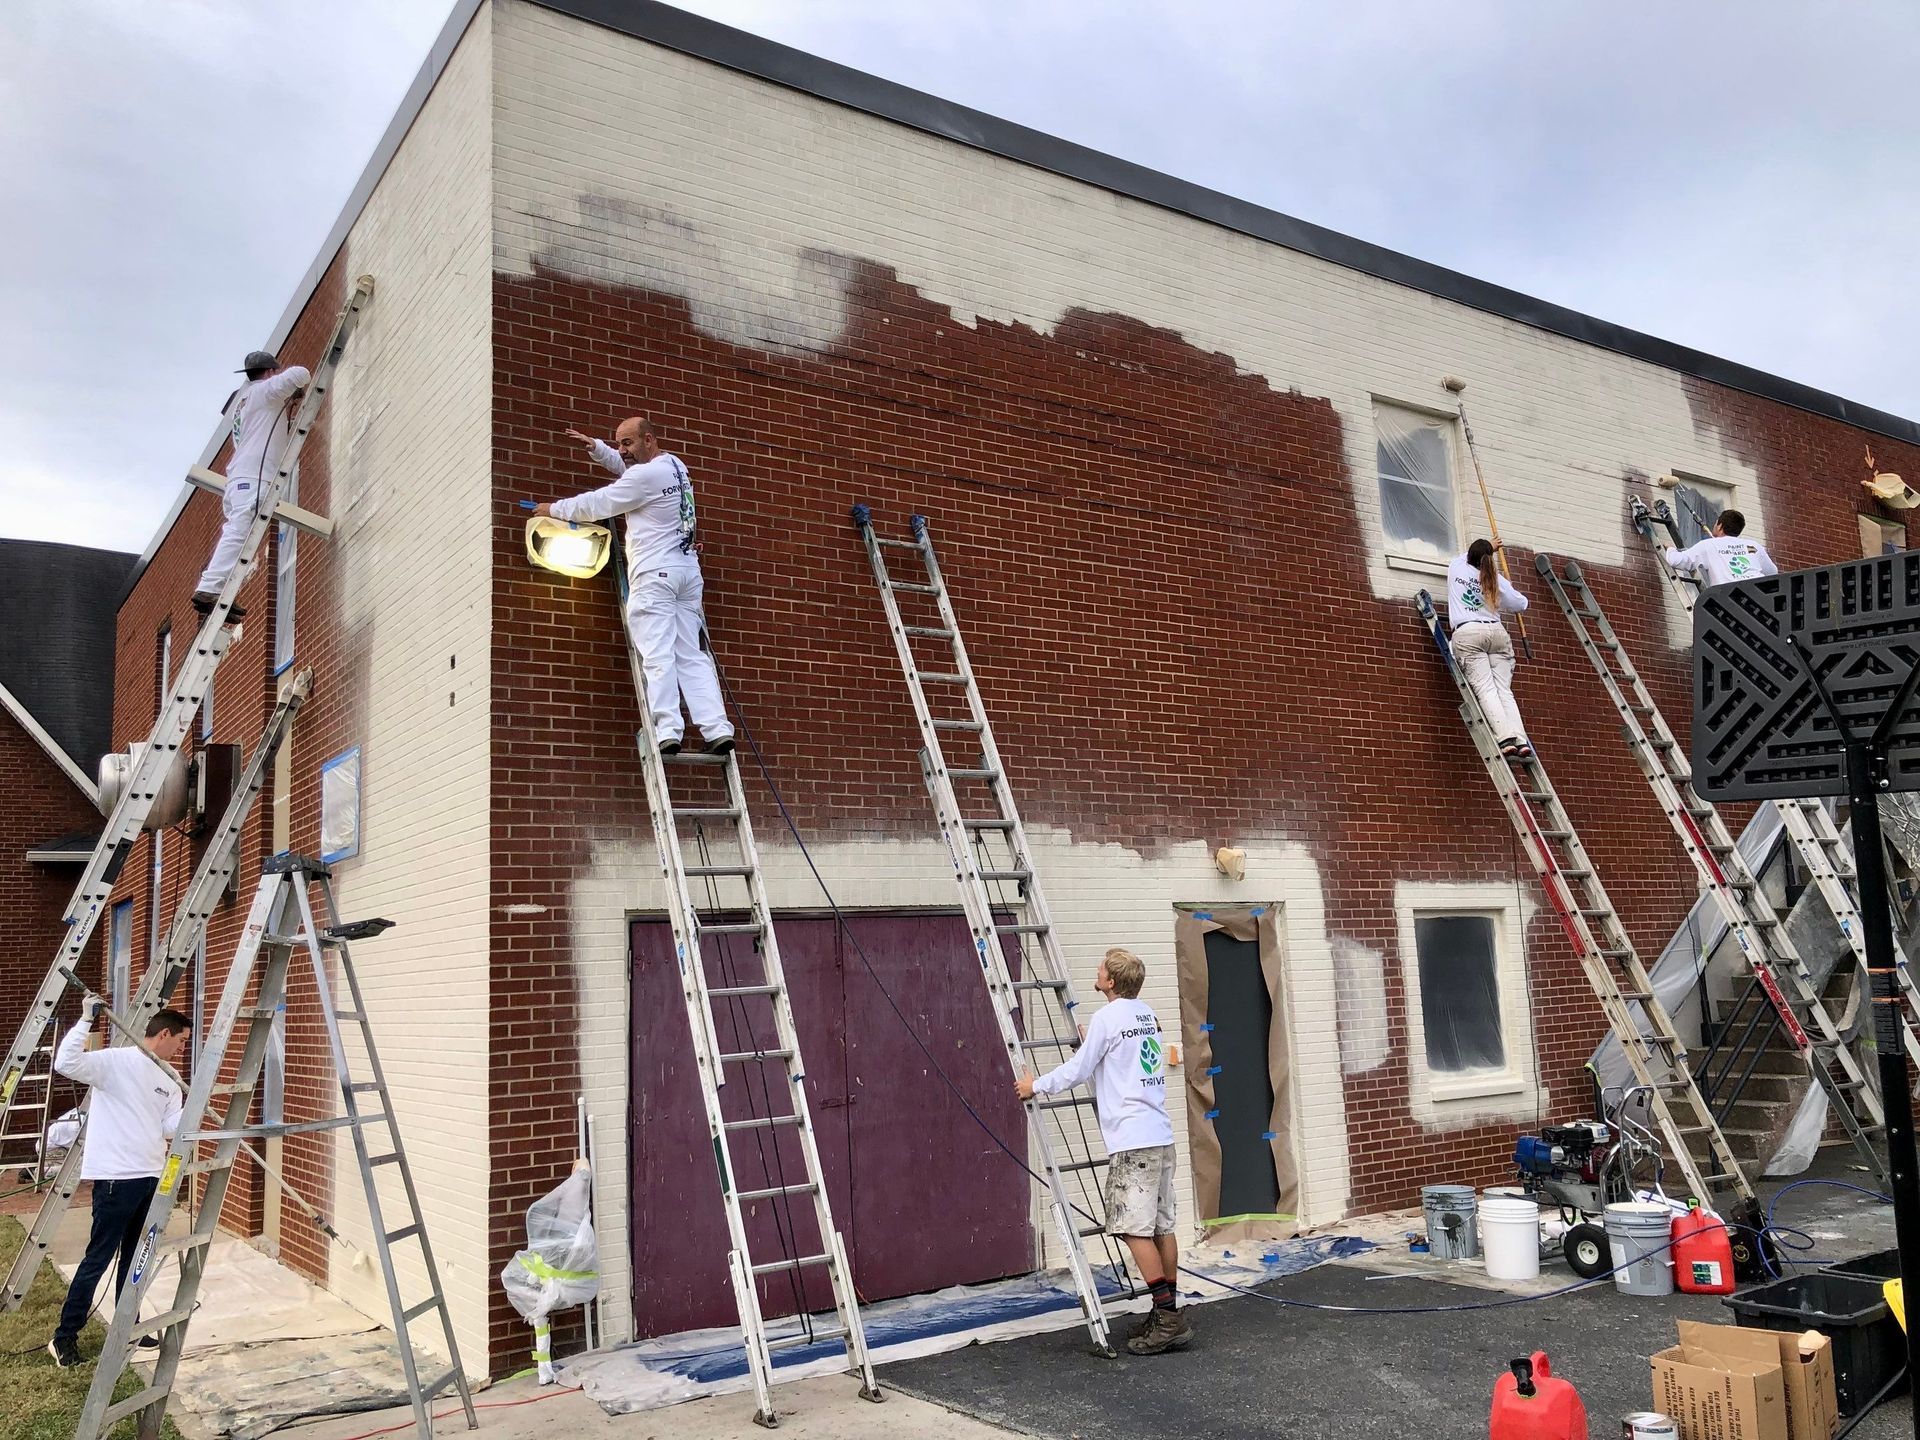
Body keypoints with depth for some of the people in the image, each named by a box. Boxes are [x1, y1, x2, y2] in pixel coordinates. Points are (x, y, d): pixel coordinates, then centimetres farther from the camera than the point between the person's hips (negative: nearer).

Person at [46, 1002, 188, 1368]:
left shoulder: (168, 1080, 12)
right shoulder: (115, 1061, -9)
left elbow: (172, 1129, 7)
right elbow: (65, 1064, -25)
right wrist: (86, 1019, -28)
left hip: (151, 1178, 8)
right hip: (116, 1178, -7)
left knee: (135, 1256, 15)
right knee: (98, 1258, -2)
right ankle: (64, 1336, 9)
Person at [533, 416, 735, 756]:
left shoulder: (645, 476, -11)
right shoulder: (674, 465, 16)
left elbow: (597, 504, -3)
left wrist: (554, 509, 11)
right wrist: (596, 446, 26)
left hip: (655, 573, -8)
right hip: (688, 571, 8)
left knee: (658, 656, -11)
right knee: (691, 655, 3)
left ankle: (667, 732, -18)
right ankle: (717, 729, -7)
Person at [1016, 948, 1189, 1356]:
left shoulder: (1108, 1018, -11)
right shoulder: (1147, 1015, 15)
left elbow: (1078, 1071, -6)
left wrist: (1036, 1085, 7)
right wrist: (1089, 1046, 40)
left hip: (1132, 1140, -9)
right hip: (1160, 1135, 9)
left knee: (1134, 1228, -7)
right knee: (1161, 1226, 11)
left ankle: (1167, 1317, -8)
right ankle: (1169, 1314, 17)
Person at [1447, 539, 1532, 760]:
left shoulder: (1456, 568, 11)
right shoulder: (1497, 580, 11)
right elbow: (1520, 604, 21)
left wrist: (1486, 548, 54)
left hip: (1467, 634, -2)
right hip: (1497, 632, 2)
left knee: (1484, 687, -13)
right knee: (1504, 689, -3)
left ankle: (1506, 738, -30)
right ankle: (1521, 740, -19)